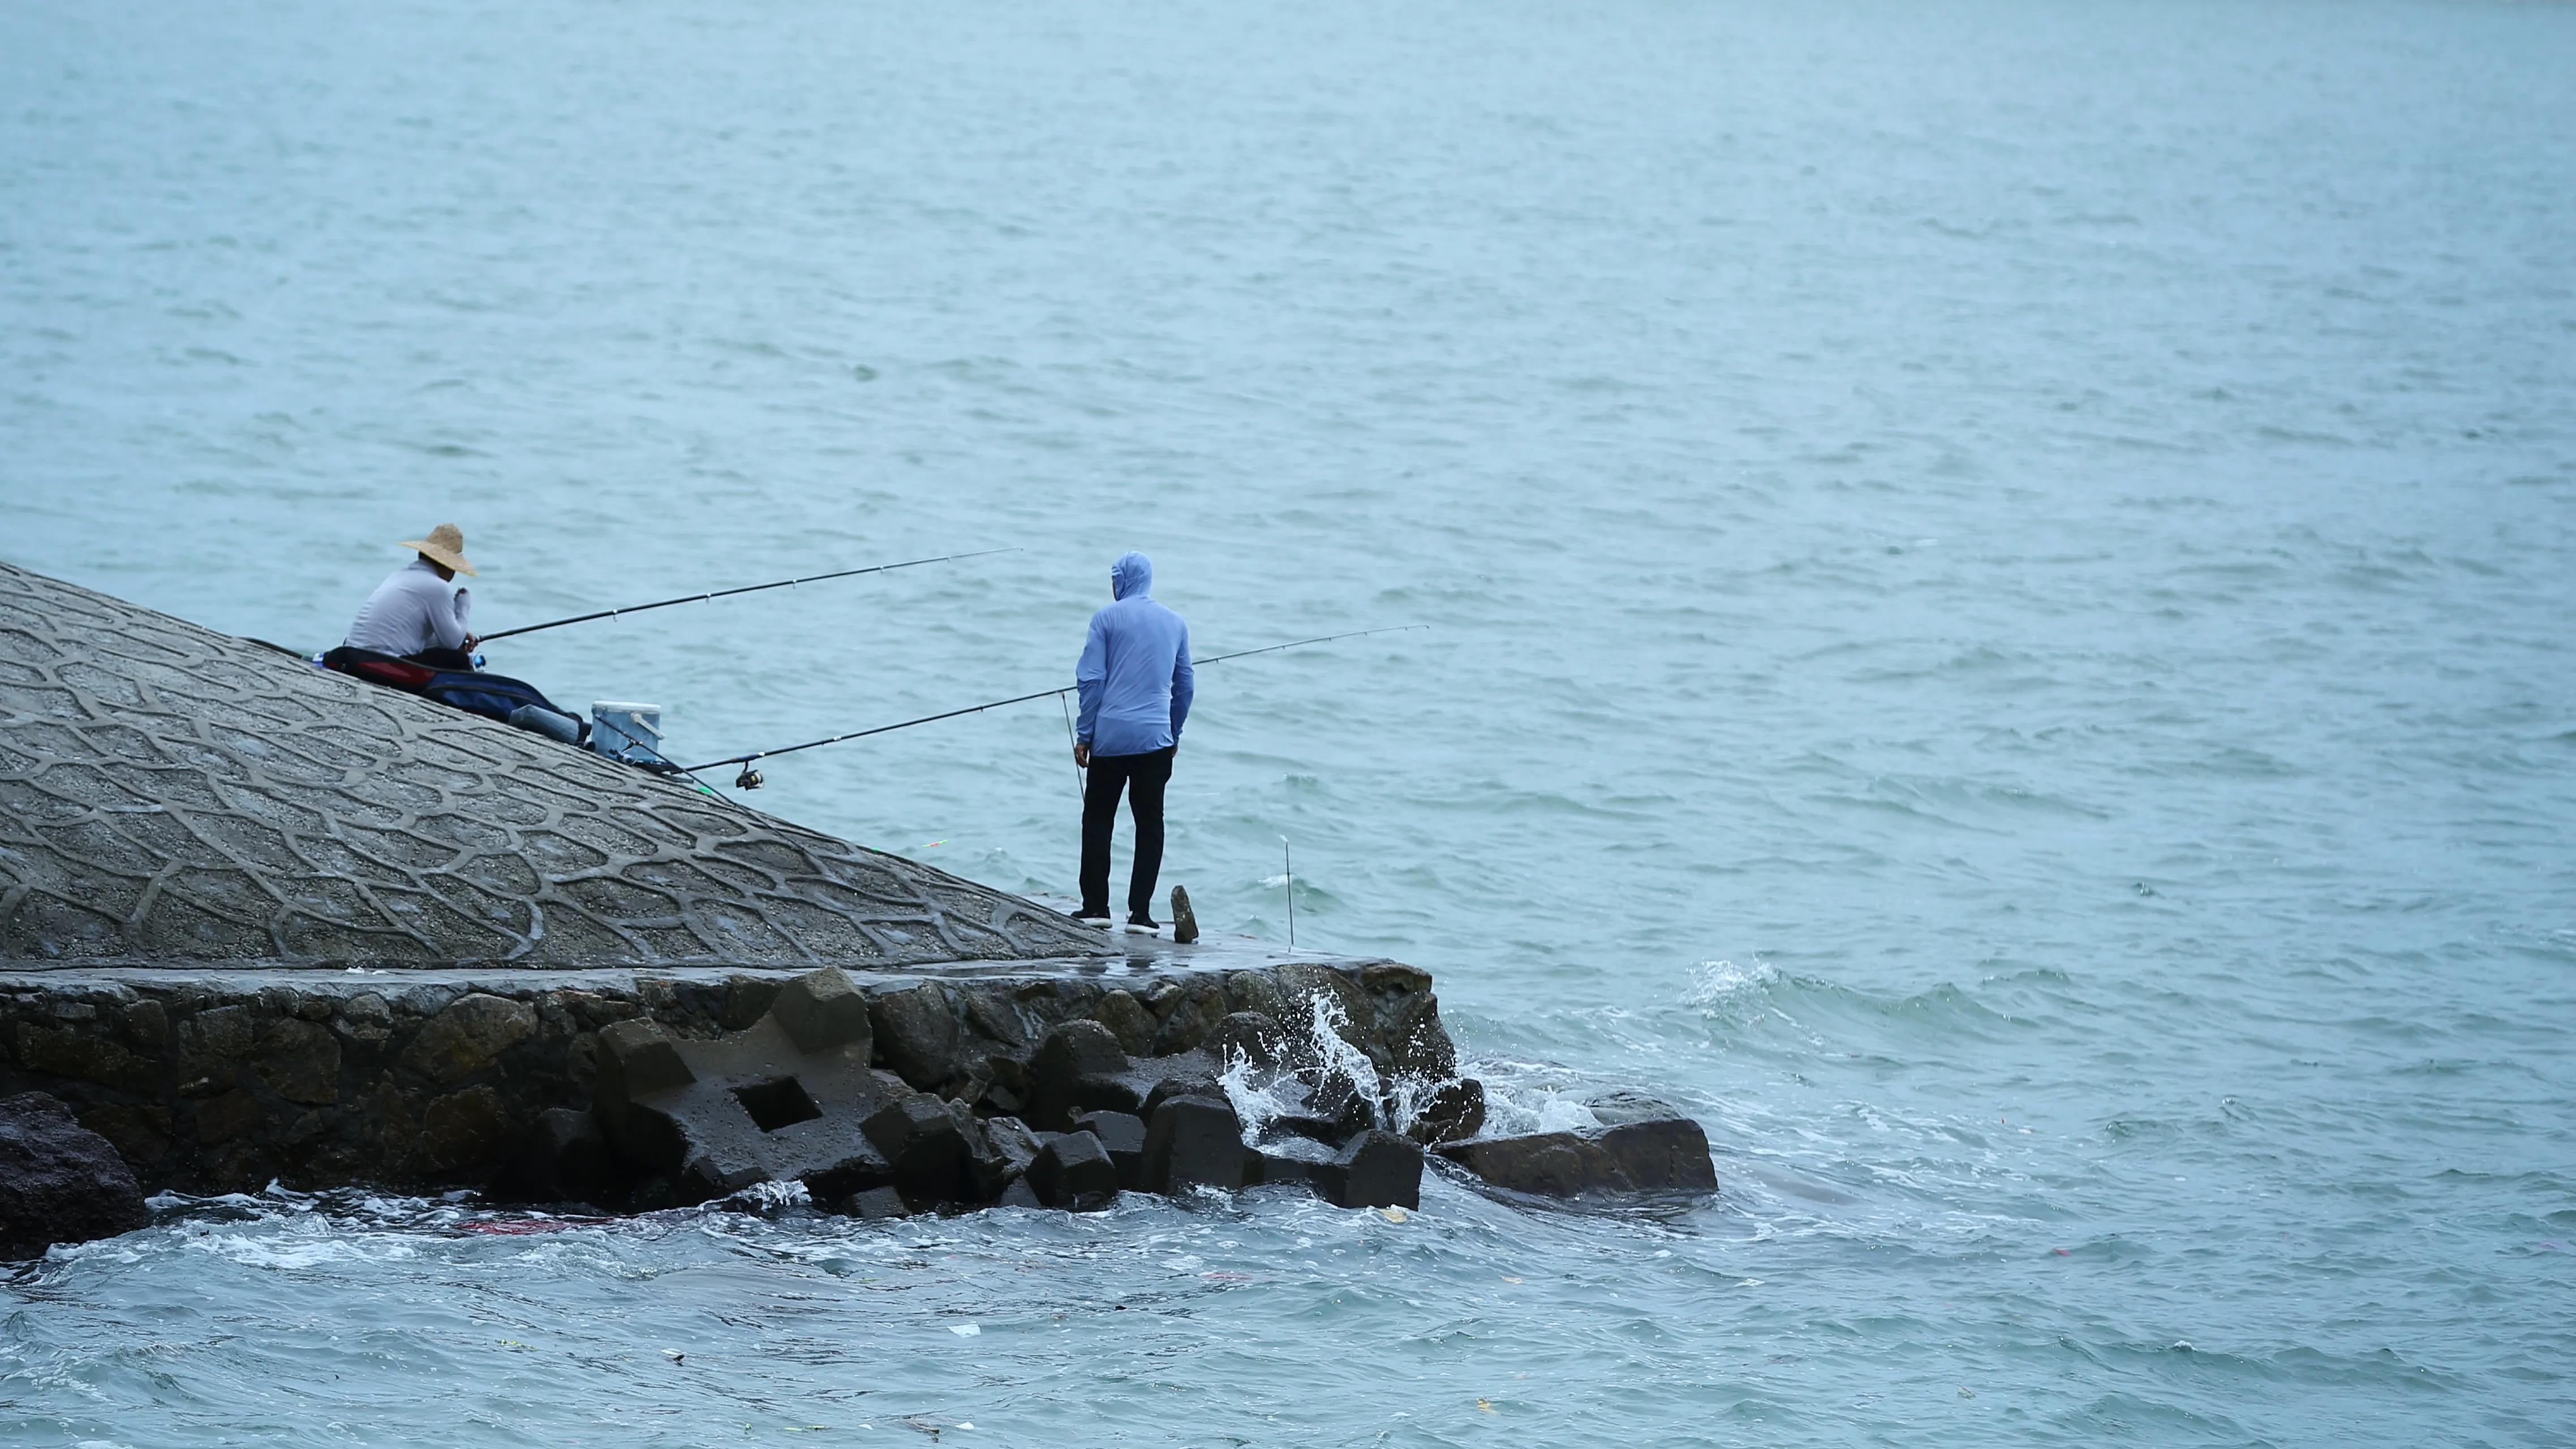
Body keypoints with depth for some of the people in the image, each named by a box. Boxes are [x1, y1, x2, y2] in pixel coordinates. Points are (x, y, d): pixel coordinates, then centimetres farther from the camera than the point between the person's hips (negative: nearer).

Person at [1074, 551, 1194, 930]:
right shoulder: (1175, 623, 10)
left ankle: (1096, 906, 5)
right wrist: (1175, 734, 24)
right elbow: (1185, 685, 15)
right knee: (1150, 822, 4)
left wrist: (1084, 735, 1)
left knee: (1098, 818, 6)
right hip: (1156, 738, 3)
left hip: (1111, 735, -3)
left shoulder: (1107, 619, -1)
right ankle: (1140, 910, 0)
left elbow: (1091, 680, -4)